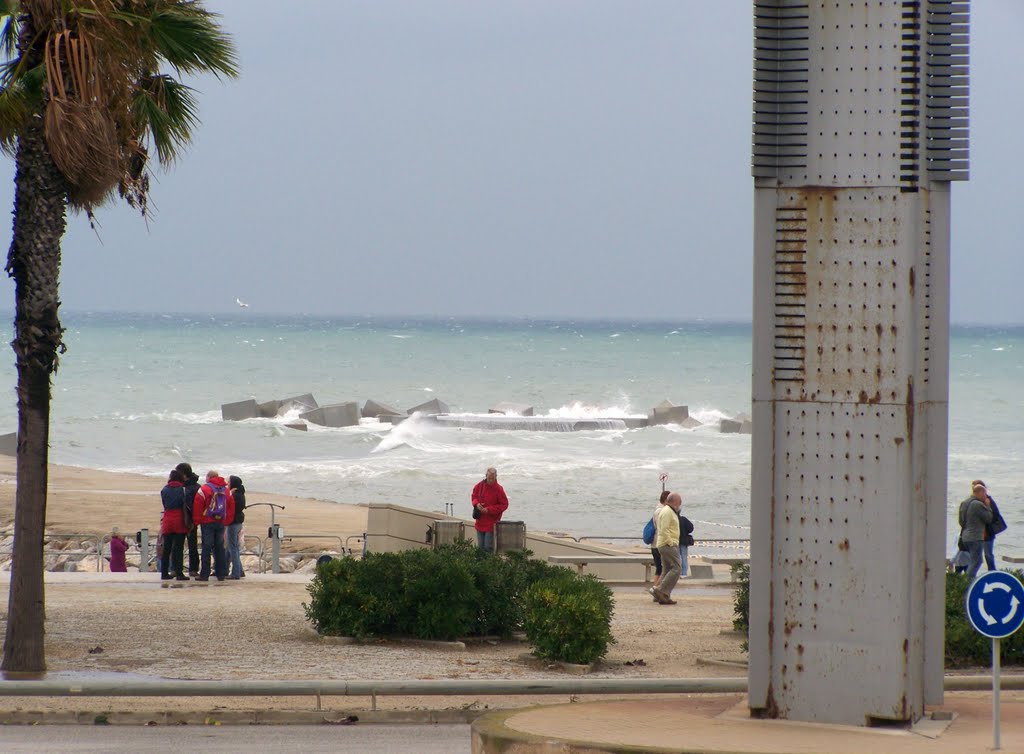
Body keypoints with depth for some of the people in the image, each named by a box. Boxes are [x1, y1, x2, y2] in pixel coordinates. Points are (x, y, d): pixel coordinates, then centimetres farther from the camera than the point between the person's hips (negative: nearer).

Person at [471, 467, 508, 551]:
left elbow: (504, 505, -11)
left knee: (488, 547, -7)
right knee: (480, 547, 11)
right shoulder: (480, 485, 0)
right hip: (480, 522, 5)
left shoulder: (499, 489, -14)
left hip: (491, 524, -5)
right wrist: (477, 504, -8)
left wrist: (488, 510, -17)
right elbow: (474, 496, 16)